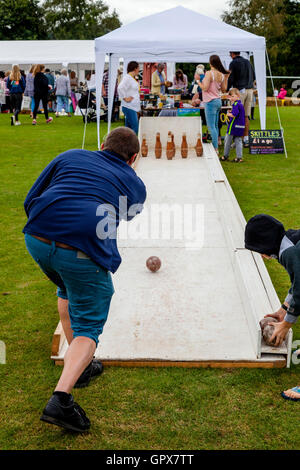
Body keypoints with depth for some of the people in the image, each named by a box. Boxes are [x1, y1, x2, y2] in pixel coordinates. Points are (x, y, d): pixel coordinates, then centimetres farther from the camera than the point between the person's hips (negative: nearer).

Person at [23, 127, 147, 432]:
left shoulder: (71, 156, 19)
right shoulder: (135, 185, 16)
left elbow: (30, 201, 17)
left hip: (36, 240, 5)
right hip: (83, 254, -4)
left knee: (67, 292, 33)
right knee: (88, 328, 11)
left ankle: (80, 366, 41)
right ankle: (61, 398, -8)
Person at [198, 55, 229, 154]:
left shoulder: (209, 73, -15)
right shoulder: (222, 74, 7)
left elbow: (205, 88, -19)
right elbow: (224, 89, 13)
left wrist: (198, 80, -7)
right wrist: (226, 78, 19)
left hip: (210, 102, -8)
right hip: (218, 101, 8)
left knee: (211, 127, -5)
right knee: (215, 126, 15)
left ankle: (215, 149, -7)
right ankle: (216, 147, 20)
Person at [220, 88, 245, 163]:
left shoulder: (236, 104, -16)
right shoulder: (240, 104, 13)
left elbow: (234, 115, -26)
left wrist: (228, 114, -9)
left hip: (233, 126, -8)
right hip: (240, 126, 9)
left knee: (228, 141, 5)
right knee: (238, 141, 8)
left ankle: (226, 156, 14)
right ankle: (239, 157, 5)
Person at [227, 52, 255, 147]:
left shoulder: (234, 63, -5)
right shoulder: (248, 62, 15)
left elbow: (231, 79, -10)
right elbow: (253, 77, 20)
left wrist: (226, 90, 2)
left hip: (239, 90, -6)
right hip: (249, 90, 6)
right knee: (246, 116, 9)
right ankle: (246, 139, 9)